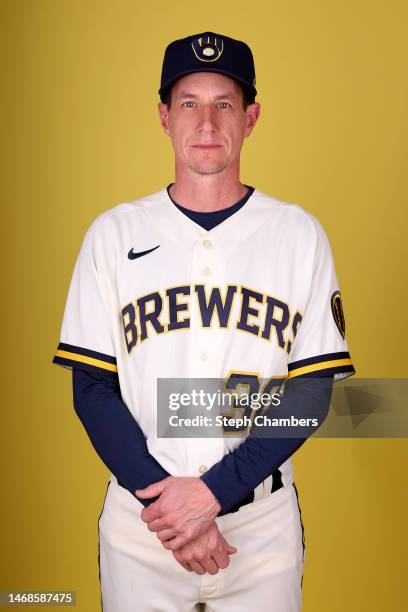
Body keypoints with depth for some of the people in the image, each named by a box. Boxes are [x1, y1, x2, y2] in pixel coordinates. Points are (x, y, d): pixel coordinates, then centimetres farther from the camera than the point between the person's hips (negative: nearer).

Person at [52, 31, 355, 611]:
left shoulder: (299, 233, -2)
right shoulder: (113, 233, -1)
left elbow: (311, 390, -5)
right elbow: (92, 387, -3)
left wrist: (213, 491, -14)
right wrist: (161, 500, -13)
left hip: (264, 522, 0)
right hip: (140, 520, 0)